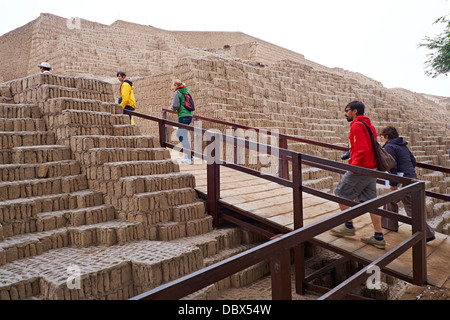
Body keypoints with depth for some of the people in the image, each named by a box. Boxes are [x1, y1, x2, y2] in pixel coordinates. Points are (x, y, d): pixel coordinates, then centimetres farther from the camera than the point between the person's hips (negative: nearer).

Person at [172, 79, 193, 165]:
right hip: (189, 115, 9)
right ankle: (187, 154, 20)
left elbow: (176, 105, -16)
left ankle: (189, 158, -4)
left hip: (183, 116, -9)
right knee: (179, 134, 20)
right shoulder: (186, 92, 17)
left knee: (184, 137, -4)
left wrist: (173, 108, 4)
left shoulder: (177, 93, -7)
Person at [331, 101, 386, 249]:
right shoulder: (369, 125, 17)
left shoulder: (357, 126, -14)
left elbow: (362, 150, -24)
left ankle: (349, 226, 15)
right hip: (371, 169, 9)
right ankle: (379, 238, 13)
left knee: (340, 194, 6)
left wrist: (354, 166, -17)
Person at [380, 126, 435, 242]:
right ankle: (390, 224, 31)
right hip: (412, 177, 9)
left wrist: (393, 183, -13)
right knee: (391, 200, 20)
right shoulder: (403, 145, 14)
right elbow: (413, 161, 17)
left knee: (411, 208, 0)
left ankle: (428, 233, 5)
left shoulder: (389, 147, -12)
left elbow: (392, 166, -18)